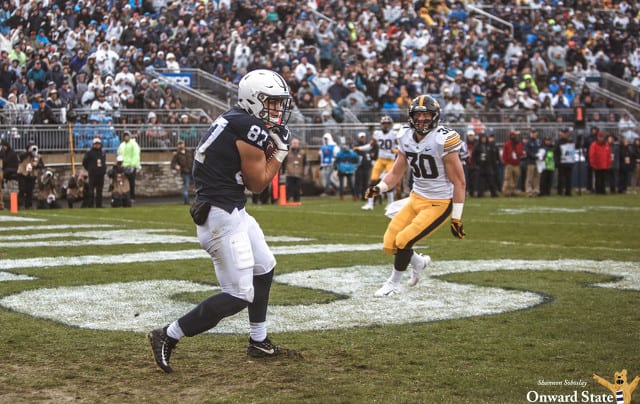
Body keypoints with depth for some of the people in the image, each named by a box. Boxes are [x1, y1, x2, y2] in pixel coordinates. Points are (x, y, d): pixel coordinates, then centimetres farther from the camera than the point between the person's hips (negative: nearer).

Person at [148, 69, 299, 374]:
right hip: (222, 215, -11)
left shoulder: (233, 119, 11)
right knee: (239, 296, -8)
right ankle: (168, 337, -2)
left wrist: (270, 147, 5)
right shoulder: (252, 129, -18)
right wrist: (281, 151, 1)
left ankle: (258, 342, 36)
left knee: (264, 268, 25)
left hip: (232, 210, 11)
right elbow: (257, 183, -9)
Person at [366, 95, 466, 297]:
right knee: (389, 244, 1)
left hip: (439, 204, -7)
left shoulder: (443, 140, -20)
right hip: (416, 198, 7)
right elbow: (396, 172, 10)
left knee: (403, 241, -15)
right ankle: (419, 261, 33)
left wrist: (456, 218, -14)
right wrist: (379, 187, -10)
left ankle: (393, 284, 11)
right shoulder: (406, 137, 0)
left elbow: (459, 182, -15)